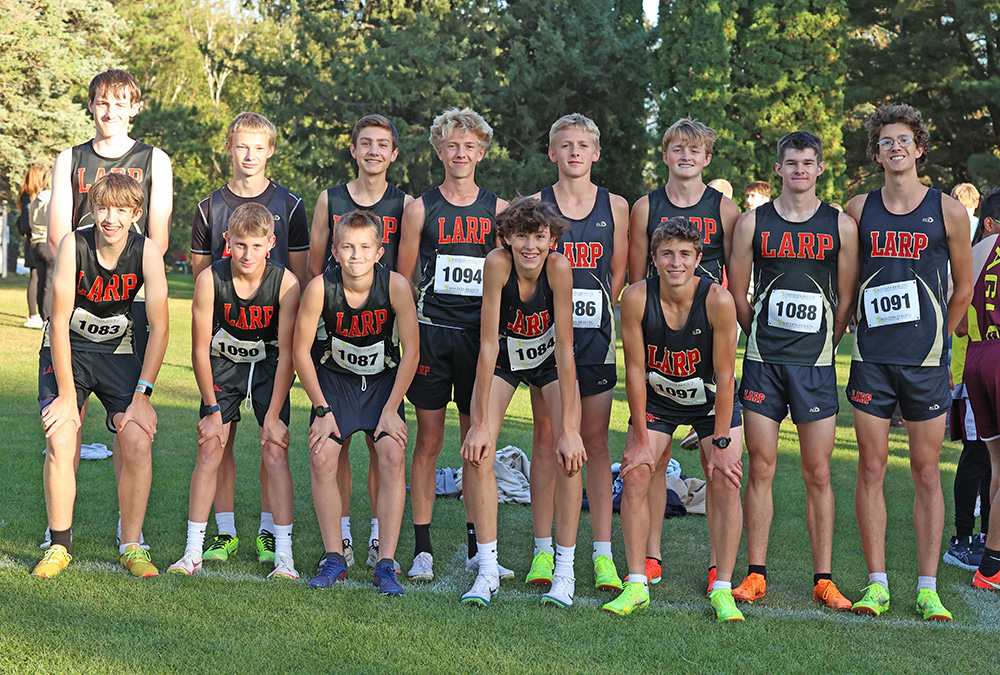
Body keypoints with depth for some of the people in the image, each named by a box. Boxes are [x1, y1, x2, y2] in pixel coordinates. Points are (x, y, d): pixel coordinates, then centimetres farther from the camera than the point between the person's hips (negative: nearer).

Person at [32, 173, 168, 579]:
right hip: (66, 351, -1)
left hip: (118, 353, 1)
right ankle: (59, 546, 1)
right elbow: (59, 322, -19)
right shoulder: (74, 245, -20)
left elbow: (159, 327, -16)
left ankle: (131, 546, 1)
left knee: (138, 443, -15)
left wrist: (141, 396, -20)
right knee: (60, 443, -17)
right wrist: (66, 394, -21)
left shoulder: (147, 252, -18)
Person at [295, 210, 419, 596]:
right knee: (322, 458, -13)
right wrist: (322, 410, -11)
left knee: (393, 456, -17)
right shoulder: (320, 288, -23)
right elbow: (301, 352, -11)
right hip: (334, 377, 1)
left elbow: (411, 351, -13)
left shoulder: (396, 286, -24)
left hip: (384, 379, -1)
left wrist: (391, 410, -13)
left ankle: (386, 564, -10)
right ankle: (334, 558, 3)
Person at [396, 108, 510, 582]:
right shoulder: (420, 209, 4)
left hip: (480, 334, 1)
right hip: (430, 331, -1)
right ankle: (422, 549, 5)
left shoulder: (498, 210, 8)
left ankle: (478, 547, 13)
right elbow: (403, 279, 7)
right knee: (428, 441, 0)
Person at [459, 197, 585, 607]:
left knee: (570, 455, -15)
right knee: (476, 453, -14)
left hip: (549, 358, 0)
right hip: (504, 357, 1)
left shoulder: (558, 267, -30)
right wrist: (481, 423, -29)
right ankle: (487, 571, -4)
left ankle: (564, 572, -2)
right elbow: (488, 345, -28)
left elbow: (565, 350, -29)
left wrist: (568, 429, -31)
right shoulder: (498, 263, -30)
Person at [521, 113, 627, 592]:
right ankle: (544, 552, 8)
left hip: (595, 336, 0)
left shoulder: (614, 207, 7)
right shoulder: (535, 205, 4)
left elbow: (619, 273, 11)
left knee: (595, 441, 1)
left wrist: (595, 312, 6)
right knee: (546, 437, 1)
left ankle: (603, 554, 5)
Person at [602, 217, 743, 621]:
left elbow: (725, 375, -21)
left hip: (712, 399, -1)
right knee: (635, 478, -9)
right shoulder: (636, 299, -24)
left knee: (725, 483, -11)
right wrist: (641, 439, -14)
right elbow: (635, 369, -16)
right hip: (656, 397, 1)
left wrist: (721, 443, -20)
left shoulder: (718, 301, -28)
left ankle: (722, 590, -2)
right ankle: (637, 585, 2)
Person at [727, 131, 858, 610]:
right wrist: (766, 336, 11)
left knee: (818, 473, 3)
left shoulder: (841, 226, 4)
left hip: (815, 364, 0)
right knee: (760, 468, 3)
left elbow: (845, 300, 8)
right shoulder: (752, 223, 4)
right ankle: (756, 574, 11)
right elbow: (737, 294, 9)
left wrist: (822, 348, 9)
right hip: (763, 362, 0)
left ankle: (823, 580, 9)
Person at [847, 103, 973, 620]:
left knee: (926, 470, 3)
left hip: (925, 361, -1)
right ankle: (877, 584, 9)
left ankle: (927, 589, 9)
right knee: (871, 467, 2)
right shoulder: (858, 210, 5)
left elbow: (963, 289, 10)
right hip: (871, 358, 1)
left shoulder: (947, 211, 1)